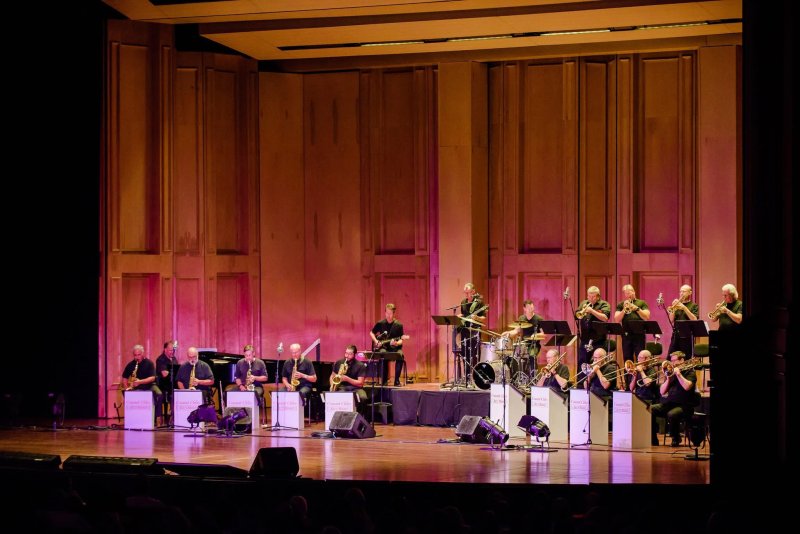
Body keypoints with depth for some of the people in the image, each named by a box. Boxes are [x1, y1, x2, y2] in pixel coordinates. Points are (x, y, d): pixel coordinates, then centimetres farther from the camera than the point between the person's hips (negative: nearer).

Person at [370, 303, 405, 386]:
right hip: (383, 347, 0)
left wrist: (396, 343, -25)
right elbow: (371, 333, 19)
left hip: (395, 348, 0)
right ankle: (384, 380, -26)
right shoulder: (380, 323, 5)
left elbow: (400, 340, -3)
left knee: (400, 355, -36)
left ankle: (397, 380, -27)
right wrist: (376, 341, 2)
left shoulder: (398, 325, 0)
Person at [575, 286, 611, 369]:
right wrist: (582, 311, -10)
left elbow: (605, 318, -15)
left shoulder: (604, 304, -1)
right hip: (584, 339, 4)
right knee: (581, 363, 6)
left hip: (598, 340, -4)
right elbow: (576, 316, 9)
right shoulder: (583, 303, 14)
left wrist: (592, 311, -20)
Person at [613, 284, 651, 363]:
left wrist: (636, 308, -11)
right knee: (627, 359, 4)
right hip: (626, 335, 2)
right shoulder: (621, 305, 12)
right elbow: (617, 319, 1)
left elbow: (647, 318, -2)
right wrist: (624, 309, -11)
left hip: (639, 335, -2)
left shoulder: (641, 303, 8)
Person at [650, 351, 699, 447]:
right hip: (669, 403, 6)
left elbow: (687, 387, -18)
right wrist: (668, 378, 0)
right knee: (650, 410, -17)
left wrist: (678, 374, -10)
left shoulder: (690, 372, 3)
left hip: (684, 405, -6)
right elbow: (662, 392, 12)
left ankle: (676, 439, -13)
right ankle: (653, 440, -9)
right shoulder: (671, 373, 19)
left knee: (671, 414, -39)